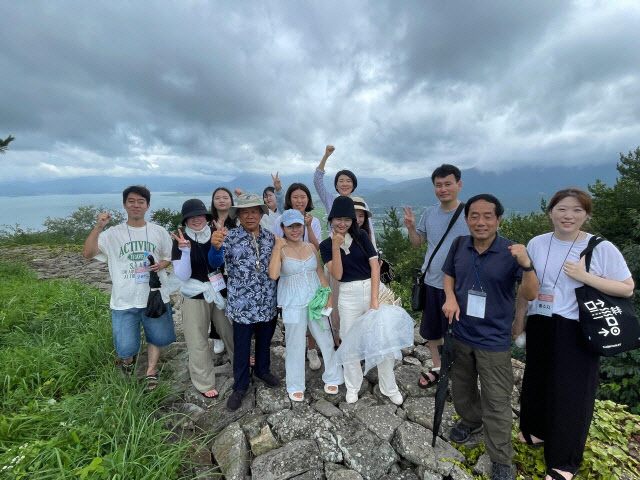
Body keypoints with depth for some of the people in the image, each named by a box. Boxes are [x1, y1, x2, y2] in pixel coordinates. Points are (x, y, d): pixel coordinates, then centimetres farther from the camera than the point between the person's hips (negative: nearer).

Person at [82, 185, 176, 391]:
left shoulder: (159, 232, 4)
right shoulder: (112, 234, -2)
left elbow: (168, 256, 14)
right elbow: (87, 253, -14)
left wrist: (161, 265, -8)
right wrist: (99, 227, -24)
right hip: (124, 302, -1)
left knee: (157, 337, 15)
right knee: (126, 348, 3)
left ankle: (151, 371, 39)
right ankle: (128, 357, 40)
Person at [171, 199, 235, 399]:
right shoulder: (181, 241, -8)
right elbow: (182, 275, -13)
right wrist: (185, 250, -27)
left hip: (221, 292, 2)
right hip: (195, 298, -2)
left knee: (230, 331, 12)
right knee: (198, 342, 5)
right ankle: (204, 384, 24)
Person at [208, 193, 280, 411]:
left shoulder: (270, 237, 1)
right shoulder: (230, 237, -10)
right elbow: (216, 262, -27)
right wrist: (216, 246, -45)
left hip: (268, 303, 4)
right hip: (242, 304, -3)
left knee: (265, 340, 22)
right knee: (241, 346, 12)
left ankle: (263, 370, 48)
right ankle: (240, 387, 33)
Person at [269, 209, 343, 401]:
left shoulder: (311, 247, 4)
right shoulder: (280, 250, -8)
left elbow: (320, 272, 10)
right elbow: (273, 275, -24)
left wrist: (328, 294, 3)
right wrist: (278, 248, -24)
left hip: (315, 299, 4)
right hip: (293, 304, -3)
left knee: (325, 339, 10)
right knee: (295, 344, 8)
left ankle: (332, 378, 31)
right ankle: (295, 386, 28)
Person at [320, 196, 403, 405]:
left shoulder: (361, 236, 1)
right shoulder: (326, 245, 1)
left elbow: (375, 266, -4)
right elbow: (337, 275, -9)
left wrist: (374, 299, -11)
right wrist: (336, 247, -17)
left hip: (373, 289, 0)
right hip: (348, 295, 0)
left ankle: (389, 387, 26)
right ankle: (352, 386, 32)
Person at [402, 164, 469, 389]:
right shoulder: (429, 213, 3)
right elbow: (418, 242, 11)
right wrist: (411, 227, -8)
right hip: (431, 282, 4)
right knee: (431, 330, 18)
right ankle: (437, 368, 41)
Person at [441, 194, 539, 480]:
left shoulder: (510, 253, -17)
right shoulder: (459, 246, -6)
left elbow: (530, 294, -18)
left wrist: (526, 264, -35)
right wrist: (450, 298, -10)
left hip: (493, 341, -4)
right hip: (461, 335, 4)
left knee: (496, 403, 9)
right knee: (461, 388, 25)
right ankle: (471, 421, 54)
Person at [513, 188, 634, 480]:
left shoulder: (602, 248, -8)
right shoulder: (536, 244, 0)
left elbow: (627, 289, -6)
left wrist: (585, 276, -20)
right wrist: (519, 320, 12)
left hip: (577, 332, -3)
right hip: (541, 327, 3)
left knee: (571, 392, 6)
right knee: (537, 382, 16)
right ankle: (537, 429, 42)